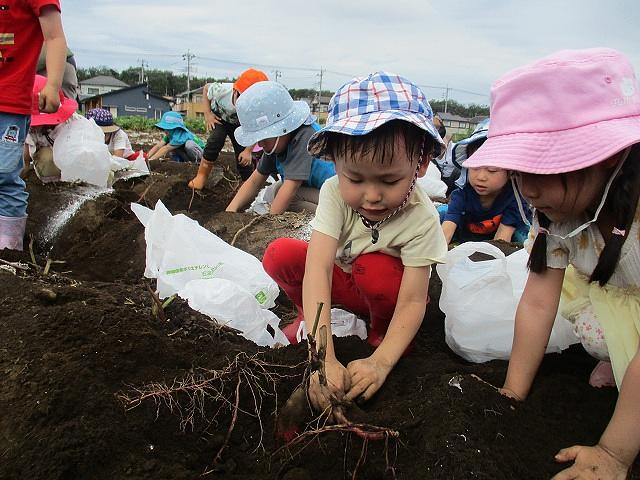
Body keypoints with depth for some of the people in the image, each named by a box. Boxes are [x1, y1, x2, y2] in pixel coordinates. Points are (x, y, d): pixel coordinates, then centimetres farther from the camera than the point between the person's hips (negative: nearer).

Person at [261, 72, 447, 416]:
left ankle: (382, 332, -5)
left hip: (388, 289, -1)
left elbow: (413, 301, -29)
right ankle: (310, 316, 2)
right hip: (340, 281, 1)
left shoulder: (421, 218, -31)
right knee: (279, 255, -23)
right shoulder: (335, 193, -28)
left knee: (374, 268, -36)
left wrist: (380, 362, -44)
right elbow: (317, 268, -38)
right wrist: (324, 358, -48)